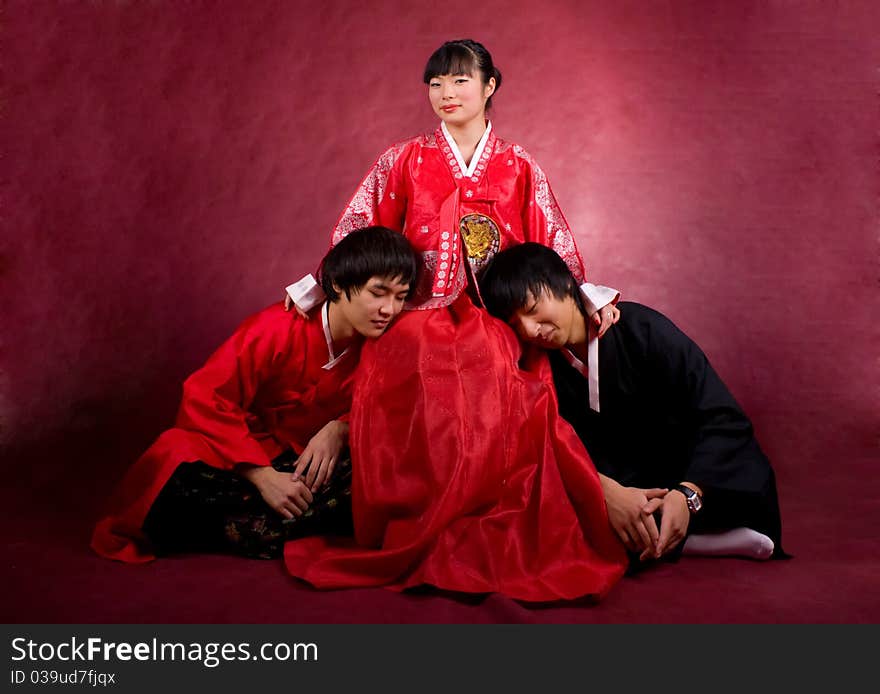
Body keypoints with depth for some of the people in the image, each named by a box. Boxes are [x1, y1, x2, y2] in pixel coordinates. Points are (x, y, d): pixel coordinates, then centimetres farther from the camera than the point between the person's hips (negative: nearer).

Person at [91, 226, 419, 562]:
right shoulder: (276, 329, -21)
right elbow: (204, 399, -20)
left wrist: (340, 428, -17)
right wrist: (264, 477, -25)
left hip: (313, 460, 5)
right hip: (244, 456, -4)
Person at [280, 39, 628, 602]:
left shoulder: (519, 168, 13)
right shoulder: (404, 162, 11)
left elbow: (554, 246, 11)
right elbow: (355, 236, 10)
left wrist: (589, 298, 1)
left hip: (494, 328, 0)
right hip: (416, 327, 0)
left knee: (504, 420, -28)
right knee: (426, 428, -24)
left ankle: (499, 546, -9)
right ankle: (419, 547, -2)